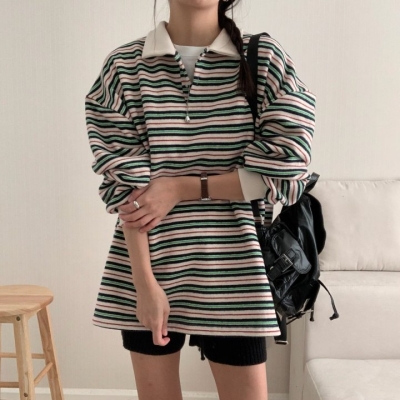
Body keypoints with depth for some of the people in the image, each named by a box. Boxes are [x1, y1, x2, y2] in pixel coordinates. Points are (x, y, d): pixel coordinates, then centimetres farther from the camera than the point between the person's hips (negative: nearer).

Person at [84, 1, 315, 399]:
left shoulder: (265, 58, 0)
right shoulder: (125, 65, 1)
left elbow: (285, 171, -6)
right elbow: (124, 184, -5)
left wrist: (182, 188, -11)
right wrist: (145, 282, -12)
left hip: (231, 270, 0)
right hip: (146, 264, 1)